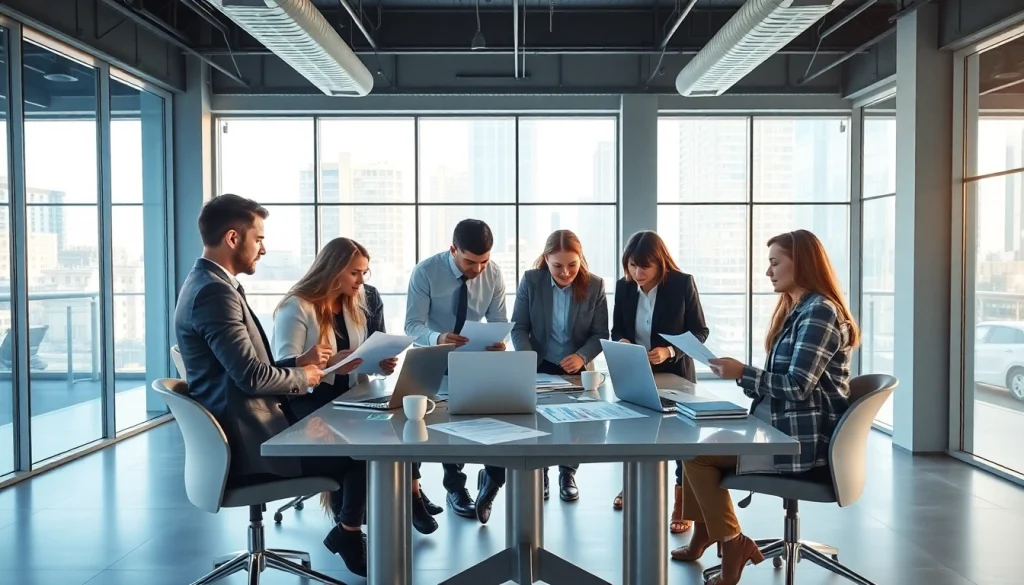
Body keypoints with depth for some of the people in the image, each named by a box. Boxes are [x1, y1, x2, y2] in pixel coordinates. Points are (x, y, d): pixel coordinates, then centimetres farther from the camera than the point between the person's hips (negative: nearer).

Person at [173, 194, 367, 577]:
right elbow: (252, 376, -25)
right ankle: (348, 532, 24)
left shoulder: (207, 284, 12)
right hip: (249, 443, -10)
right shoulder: (214, 291, -21)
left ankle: (347, 525, 29)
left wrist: (299, 361, 4)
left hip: (241, 431, 10)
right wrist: (303, 377, -7)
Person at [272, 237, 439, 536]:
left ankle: (408, 494, -11)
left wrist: (382, 364, -9)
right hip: (308, 400, -5)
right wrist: (329, 365, -33)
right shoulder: (296, 307, -7)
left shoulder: (361, 302, 13)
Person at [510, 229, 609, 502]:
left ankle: (568, 473, 5)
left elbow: (600, 334, -3)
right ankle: (539, 472, 10)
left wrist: (582, 357, -23)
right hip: (540, 366, 0)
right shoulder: (530, 281, -4)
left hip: (577, 368, 0)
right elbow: (518, 327, -3)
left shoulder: (595, 285, -5)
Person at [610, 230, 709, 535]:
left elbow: (700, 332, -12)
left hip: (675, 373, -4)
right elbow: (617, 330, 4)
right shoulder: (623, 286, -5)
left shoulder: (682, 284, -16)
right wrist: (621, 342, -20)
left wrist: (669, 351, -28)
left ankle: (681, 502, 14)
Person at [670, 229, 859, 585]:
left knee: (697, 453, -9)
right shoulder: (798, 309, 16)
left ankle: (731, 544, 6)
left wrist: (742, 373, -16)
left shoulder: (819, 311, -16)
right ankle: (703, 537, 20)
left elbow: (798, 386, -23)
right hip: (782, 426, 10)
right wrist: (741, 373, 1)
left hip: (802, 439, -10)